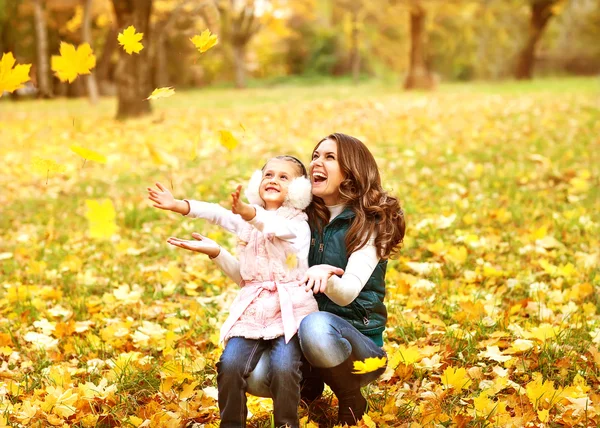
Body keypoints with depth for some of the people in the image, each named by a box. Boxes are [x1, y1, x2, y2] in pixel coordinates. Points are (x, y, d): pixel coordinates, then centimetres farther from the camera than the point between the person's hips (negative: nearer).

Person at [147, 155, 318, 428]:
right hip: (252, 310, 4)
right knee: (230, 364, -17)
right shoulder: (248, 220, 15)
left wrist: (246, 212, -45)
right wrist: (178, 205, -12)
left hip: (290, 310, -4)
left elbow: (272, 225, -25)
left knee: (283, 368, -25)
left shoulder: (297, 222, -3)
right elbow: (215, 213, 2)